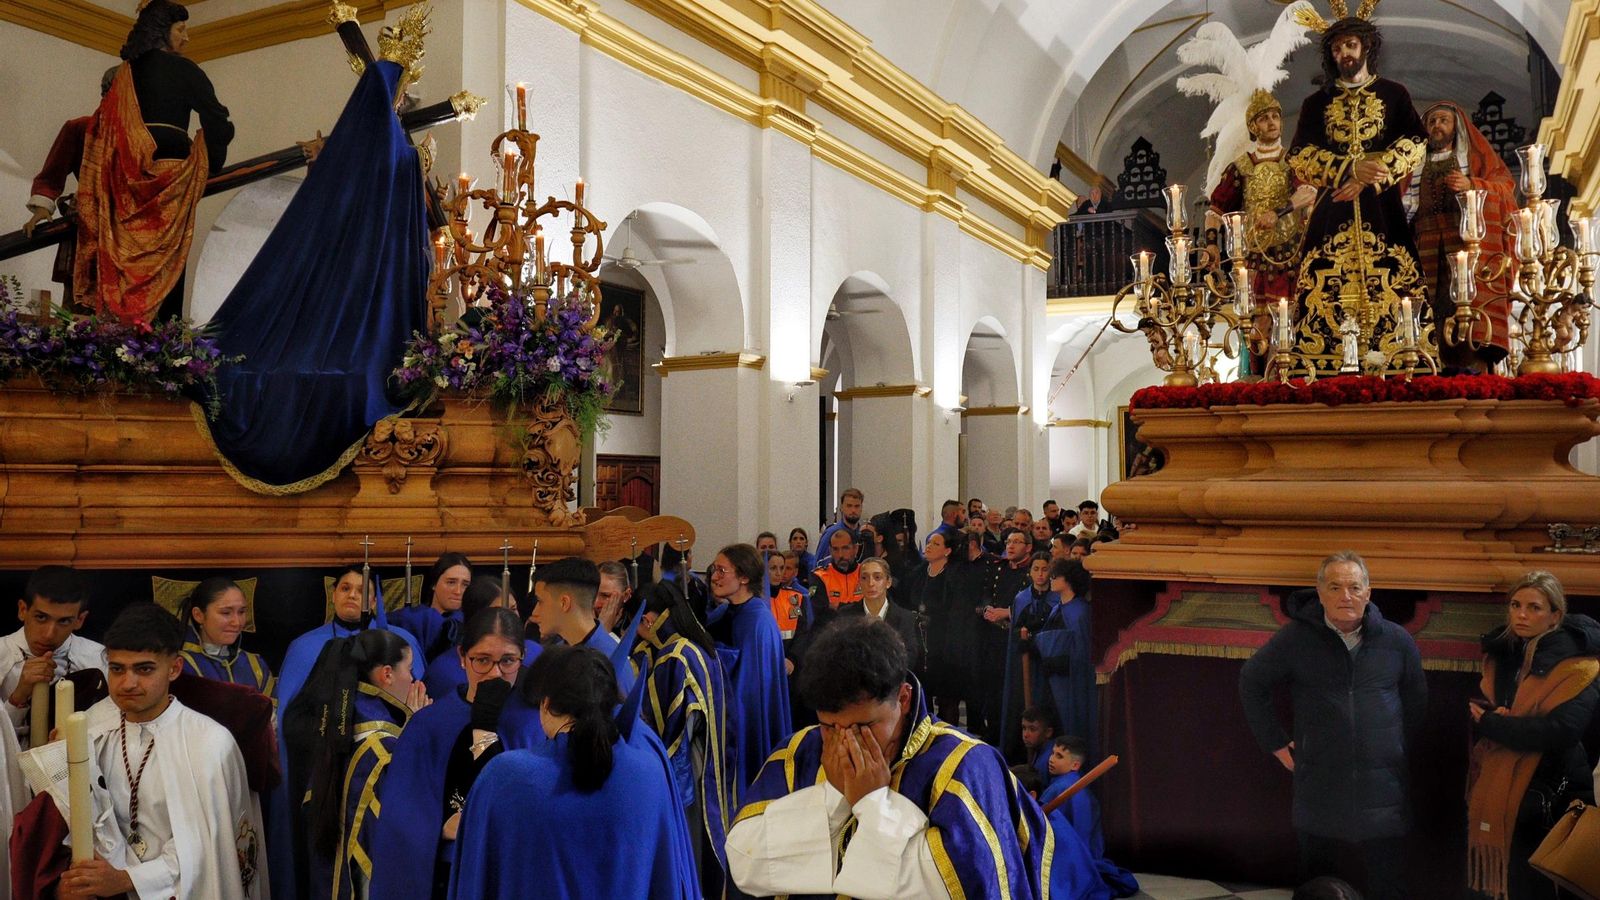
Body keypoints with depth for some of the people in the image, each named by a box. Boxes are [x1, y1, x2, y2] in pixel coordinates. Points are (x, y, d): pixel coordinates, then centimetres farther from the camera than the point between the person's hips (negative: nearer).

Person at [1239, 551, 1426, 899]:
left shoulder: (1396, 641, 0)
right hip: (1319, 789, 0)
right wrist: (1277, 744, 5)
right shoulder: (1295, 638, -5)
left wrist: (1399, 746, 12)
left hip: (1383, 790, 1)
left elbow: (1416, 702, 15)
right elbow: (1252, 684, 6)